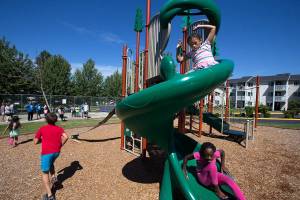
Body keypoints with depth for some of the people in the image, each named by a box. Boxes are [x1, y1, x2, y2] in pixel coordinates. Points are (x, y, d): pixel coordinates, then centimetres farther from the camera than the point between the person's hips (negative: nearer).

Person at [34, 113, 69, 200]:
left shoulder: (42, 129, -1)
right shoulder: (59, 128, 4)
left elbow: (35, 142, 1)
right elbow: (66, 137, -12)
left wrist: (43, 139, 19)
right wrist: (60, 145, 2)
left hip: (46, 152, -3)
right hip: (56, 152, 4)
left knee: (45, 173, 8)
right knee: (51, 163, 37)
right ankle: (53, 177, 20)